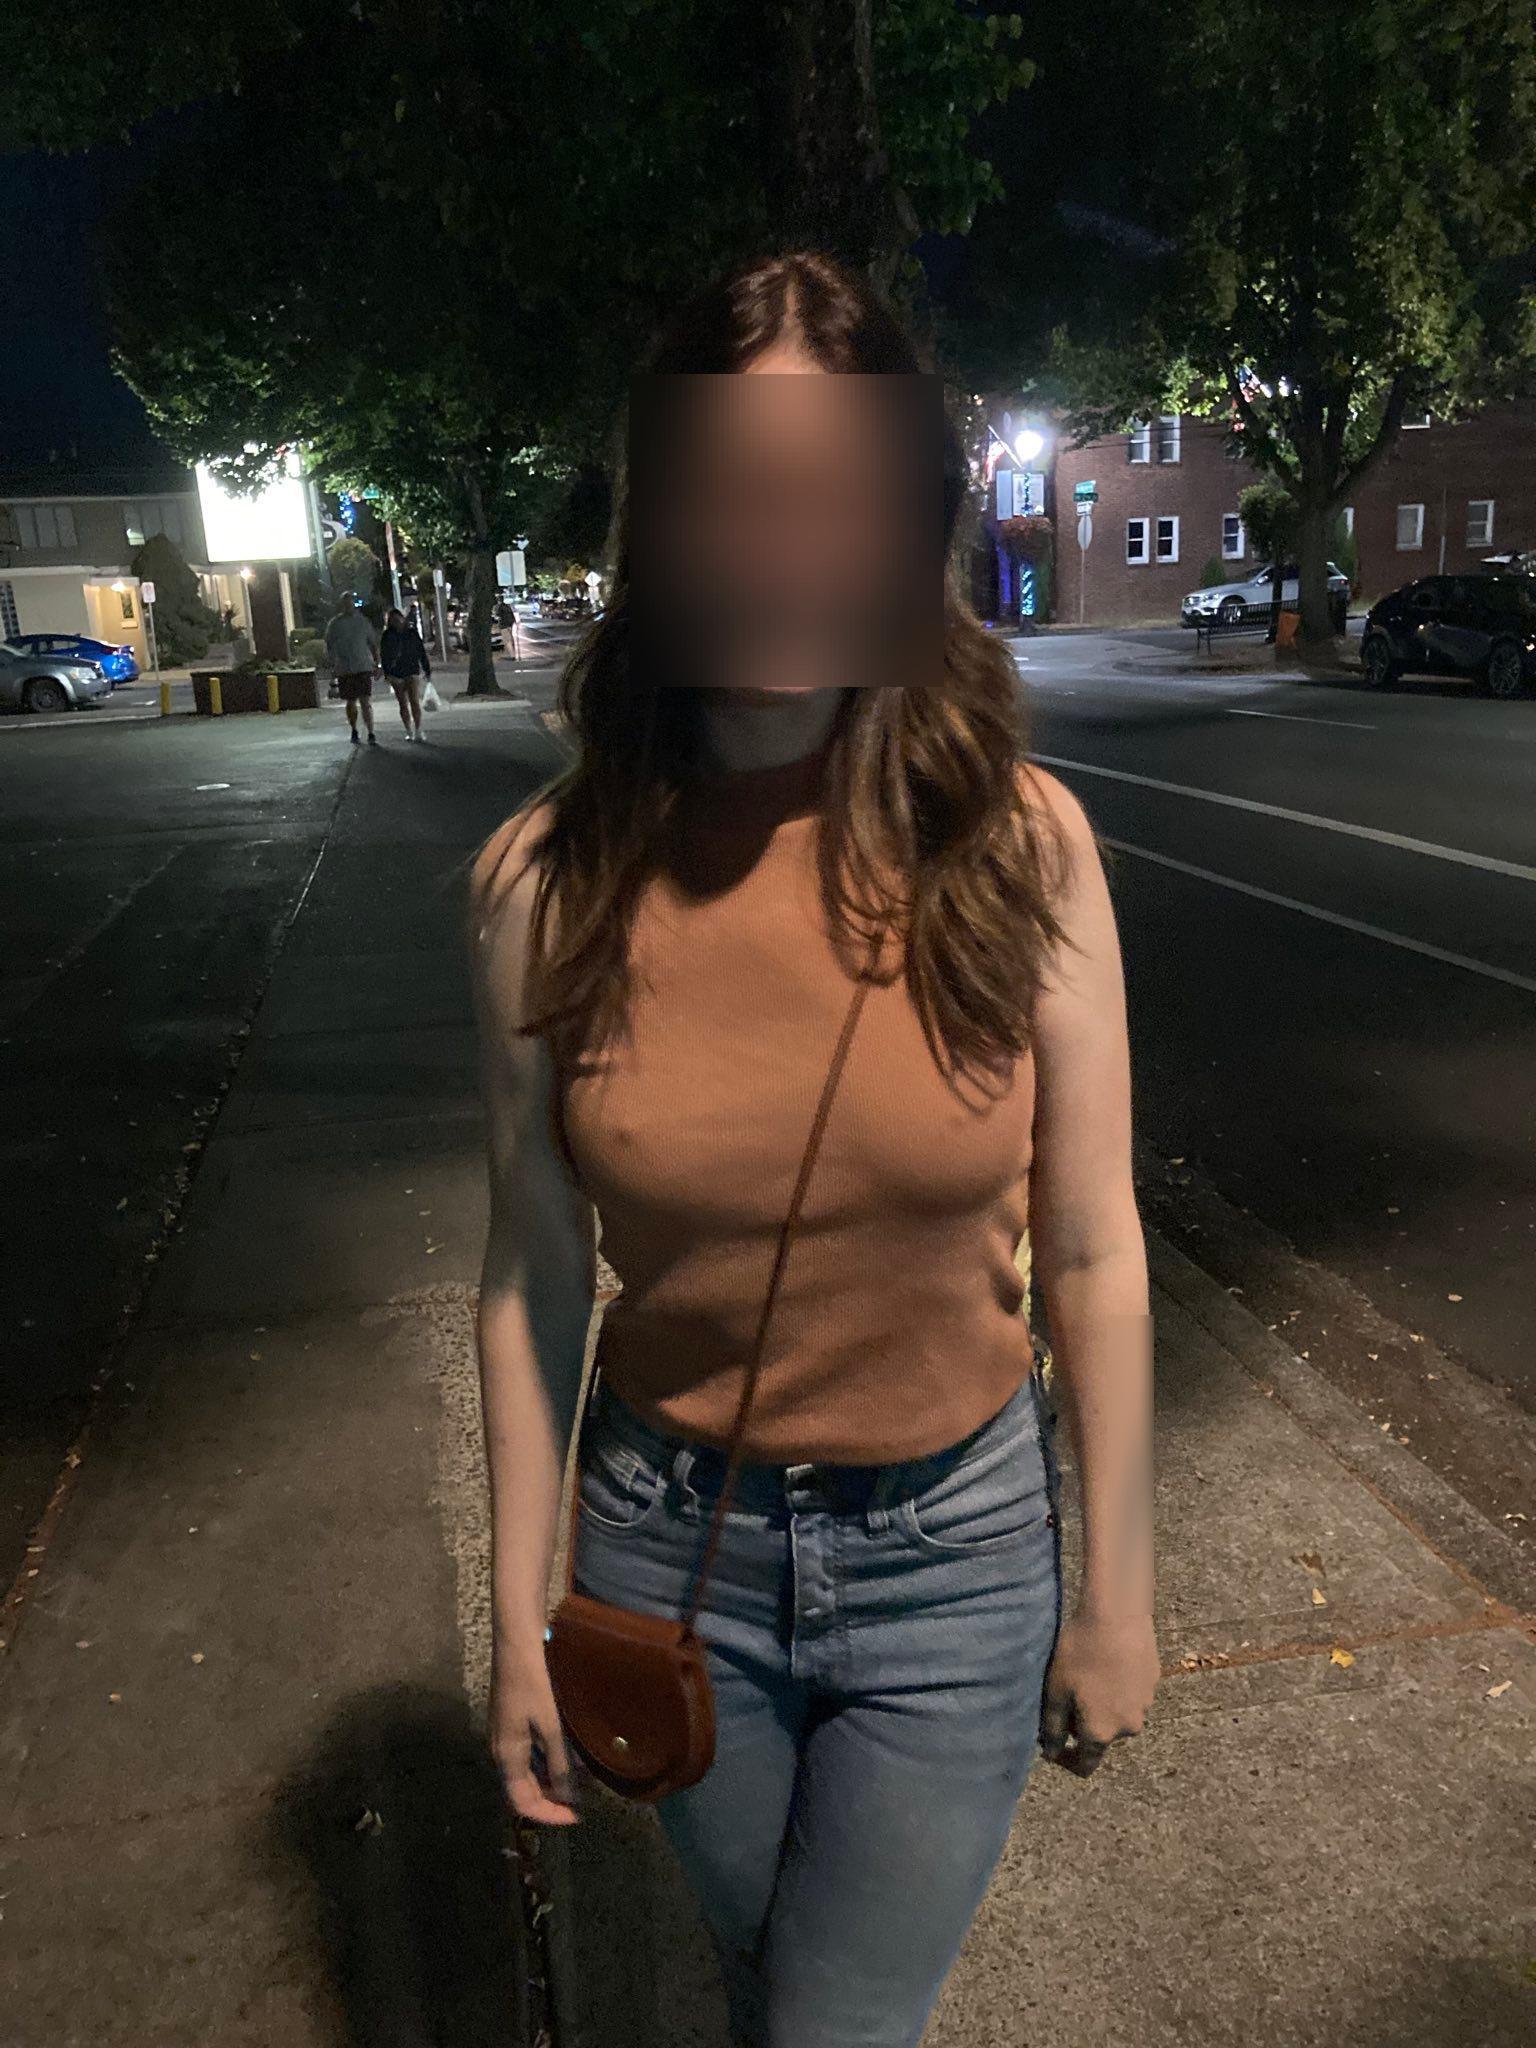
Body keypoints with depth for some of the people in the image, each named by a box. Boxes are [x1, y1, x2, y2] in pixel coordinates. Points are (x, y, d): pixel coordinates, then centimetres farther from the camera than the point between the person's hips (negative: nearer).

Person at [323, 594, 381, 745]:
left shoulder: (364, 621, 4)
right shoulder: (335, 623, 3)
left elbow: (373, 643, 9)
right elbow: (329, 646, 6)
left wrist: (376, 664, 4)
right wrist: (332, 665, -3)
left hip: (364, 667, -1)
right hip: (344, 669, 1)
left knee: (366, 702, -8)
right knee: (351, 702, 10)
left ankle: (371, 734, -8)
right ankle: (354, 731, 26)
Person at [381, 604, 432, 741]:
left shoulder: (412, 632, 2)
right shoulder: (387, 636, 0)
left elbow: (421, 652, 6)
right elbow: (384, 656, 0)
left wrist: (427, 670, 5)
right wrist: (387, 673, -9)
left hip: (412, 672, -1)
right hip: (396, 675, 1)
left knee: (414, 701, -10)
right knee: (403, 704, 7)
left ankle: (418, 731, -6)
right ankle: (409, 732, 16)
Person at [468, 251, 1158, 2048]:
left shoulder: (1017, 844, -16)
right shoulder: (545, 882, -15)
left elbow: (1091, 1258, -8)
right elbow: (533, 1272, -5)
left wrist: (1114, 1594, 0)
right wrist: (520, 1614, 2)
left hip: (957, 1559, -1)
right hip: (670, 1551, 2)